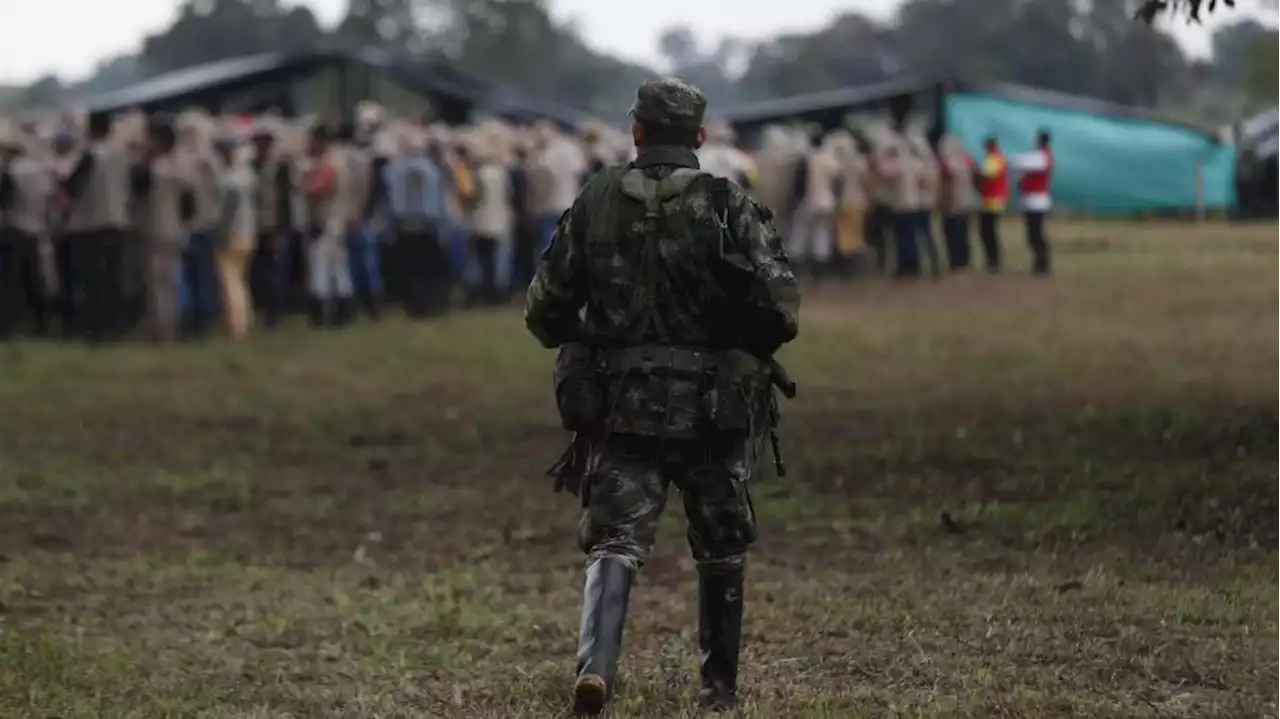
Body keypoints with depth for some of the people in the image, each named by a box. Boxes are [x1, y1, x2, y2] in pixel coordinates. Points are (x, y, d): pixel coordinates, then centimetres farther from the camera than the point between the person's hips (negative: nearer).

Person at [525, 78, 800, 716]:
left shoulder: (595, 202, 1)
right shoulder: (729, 207, -6)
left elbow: (544, 310, 4)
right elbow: (782, 311, -11)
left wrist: (582, 348, 24)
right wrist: (748, 350, 11)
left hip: (619, 404, 1)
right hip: (713, 406, -1)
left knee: (615, 542, 0)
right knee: (722, 552, 16)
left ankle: (595, 666, -23)